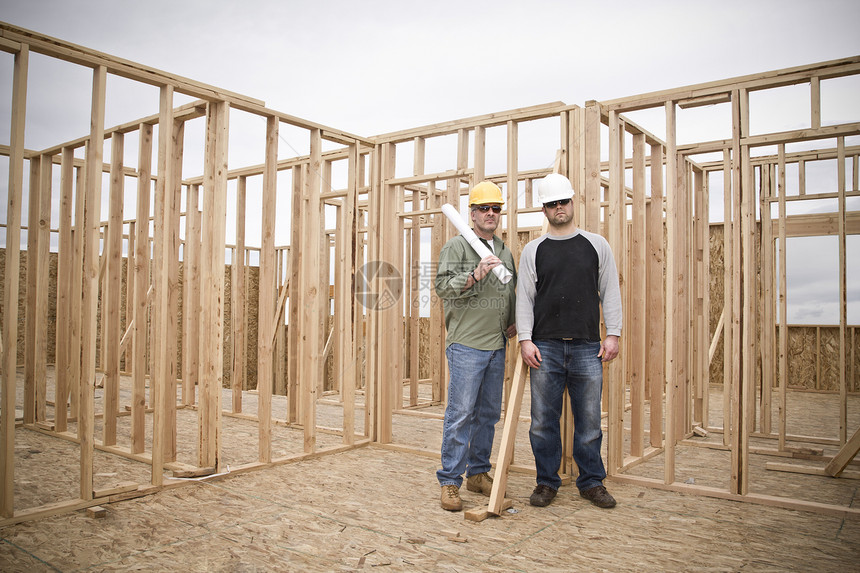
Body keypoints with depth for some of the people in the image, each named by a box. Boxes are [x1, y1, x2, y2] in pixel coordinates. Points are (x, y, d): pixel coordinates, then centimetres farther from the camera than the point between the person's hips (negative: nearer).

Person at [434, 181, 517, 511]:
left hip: (497, 346, 7)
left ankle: (478, 473, 23)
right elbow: (442, 286, -13)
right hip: (466, 345, -7)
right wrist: (474, 276, -25)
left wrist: (514, 323, 13)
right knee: (460, 414, -6)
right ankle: (450, 481, 3)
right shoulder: (457, 246, -2)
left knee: (489, 413, 11)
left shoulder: (504, 252, 18)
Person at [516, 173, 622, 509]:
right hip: (545, 347, 0)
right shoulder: (533, 250, 8)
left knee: (589, 420, 6)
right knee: (543, 420, 4)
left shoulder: (596, 245, 9)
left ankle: (592, 482, 22)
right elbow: (524, 298, 5)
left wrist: (612, 335, 0)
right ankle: (547, 482, 18)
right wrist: (525, 339, -5)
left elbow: (610, 293, 8)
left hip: (587, 348, 0)